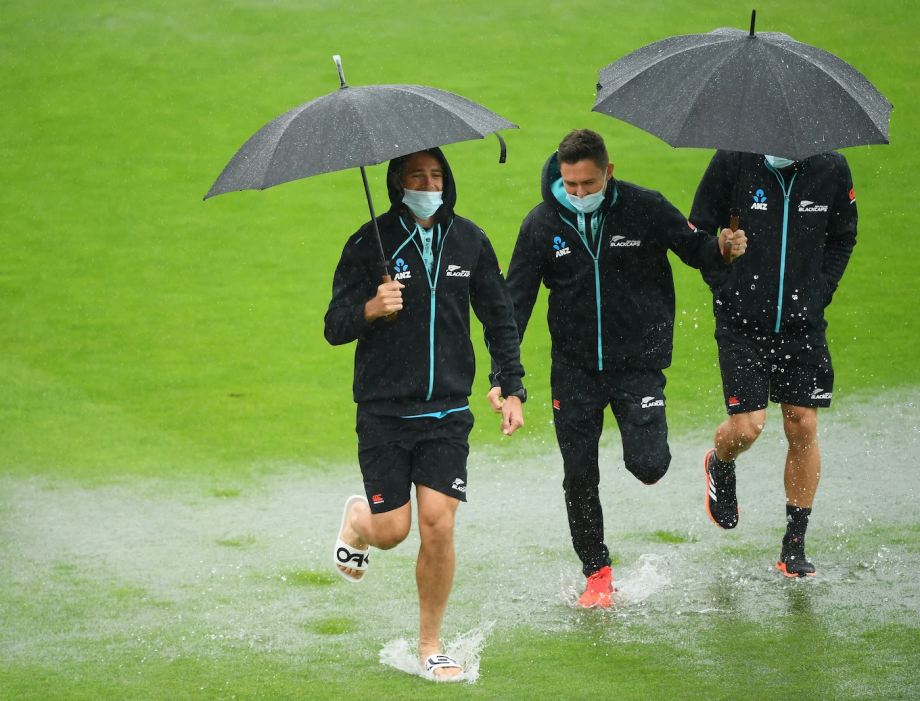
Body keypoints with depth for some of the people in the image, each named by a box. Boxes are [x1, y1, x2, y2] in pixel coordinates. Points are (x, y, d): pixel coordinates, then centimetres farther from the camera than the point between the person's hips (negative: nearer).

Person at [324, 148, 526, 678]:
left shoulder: (469, 241, 4)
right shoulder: (371, 243, -4)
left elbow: (500, 319, 14)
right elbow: (335, 328, -3)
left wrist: (513, 389, 7)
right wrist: (371, 309, -24)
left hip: (448, 412, 2)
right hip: (384, 411, -2)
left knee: (439, 526, -8)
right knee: (393, 530, 0)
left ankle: (431, 643, 9)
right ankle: (357, 522, 38)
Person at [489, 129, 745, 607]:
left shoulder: (645, 209, -9)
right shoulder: (542, 224, -4)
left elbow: (693, 248, 3)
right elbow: (514, 303, -2)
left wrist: (722, 248, -22)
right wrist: (501, 376, -10)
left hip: (638, 363, -2)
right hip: (574, 368, 2)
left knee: (647, 465, -14)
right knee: (579, 478, 2)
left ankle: (648, 449, 24)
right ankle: (597, 573, 19)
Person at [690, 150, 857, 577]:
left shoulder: (831, 169, -5)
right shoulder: (732, 162, -11)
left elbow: (842, 238, 12)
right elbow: (698, 231, 2)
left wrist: (819, 294, 1)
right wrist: (725, 290, -5)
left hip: (803, 325, 2)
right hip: (742, 323, -2)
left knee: (803, 428, 0)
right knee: (747, 427, -8)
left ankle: (795, 546, 11)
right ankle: (720, 466, 30)